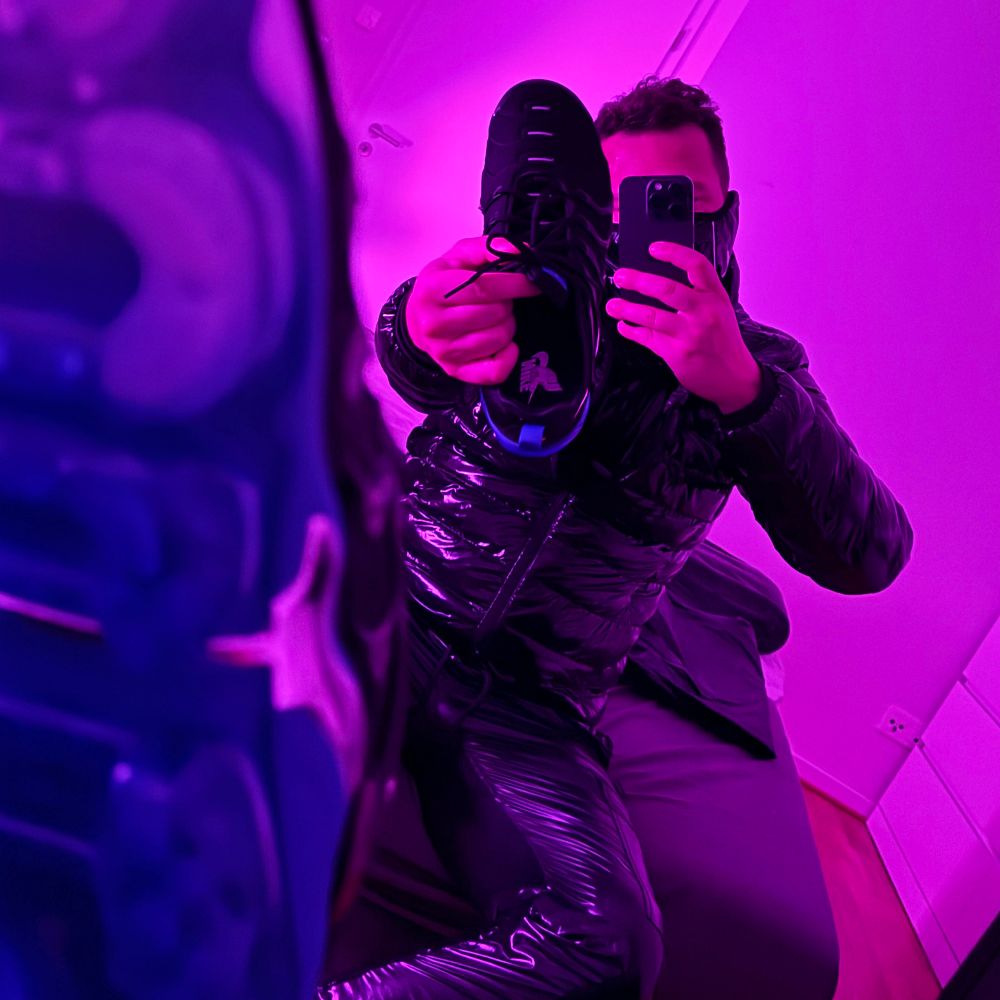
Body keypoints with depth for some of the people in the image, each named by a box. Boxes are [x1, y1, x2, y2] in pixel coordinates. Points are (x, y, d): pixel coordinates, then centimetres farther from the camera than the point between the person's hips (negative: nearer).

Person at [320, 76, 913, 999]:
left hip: (534, 710, 0)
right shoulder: (532, 286, 3)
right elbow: (417, 372, -20)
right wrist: (422, 327, -47)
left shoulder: (758, 366, 3)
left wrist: (744, 393, -29)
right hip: (394, 603, 1)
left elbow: (868, 559, -11)